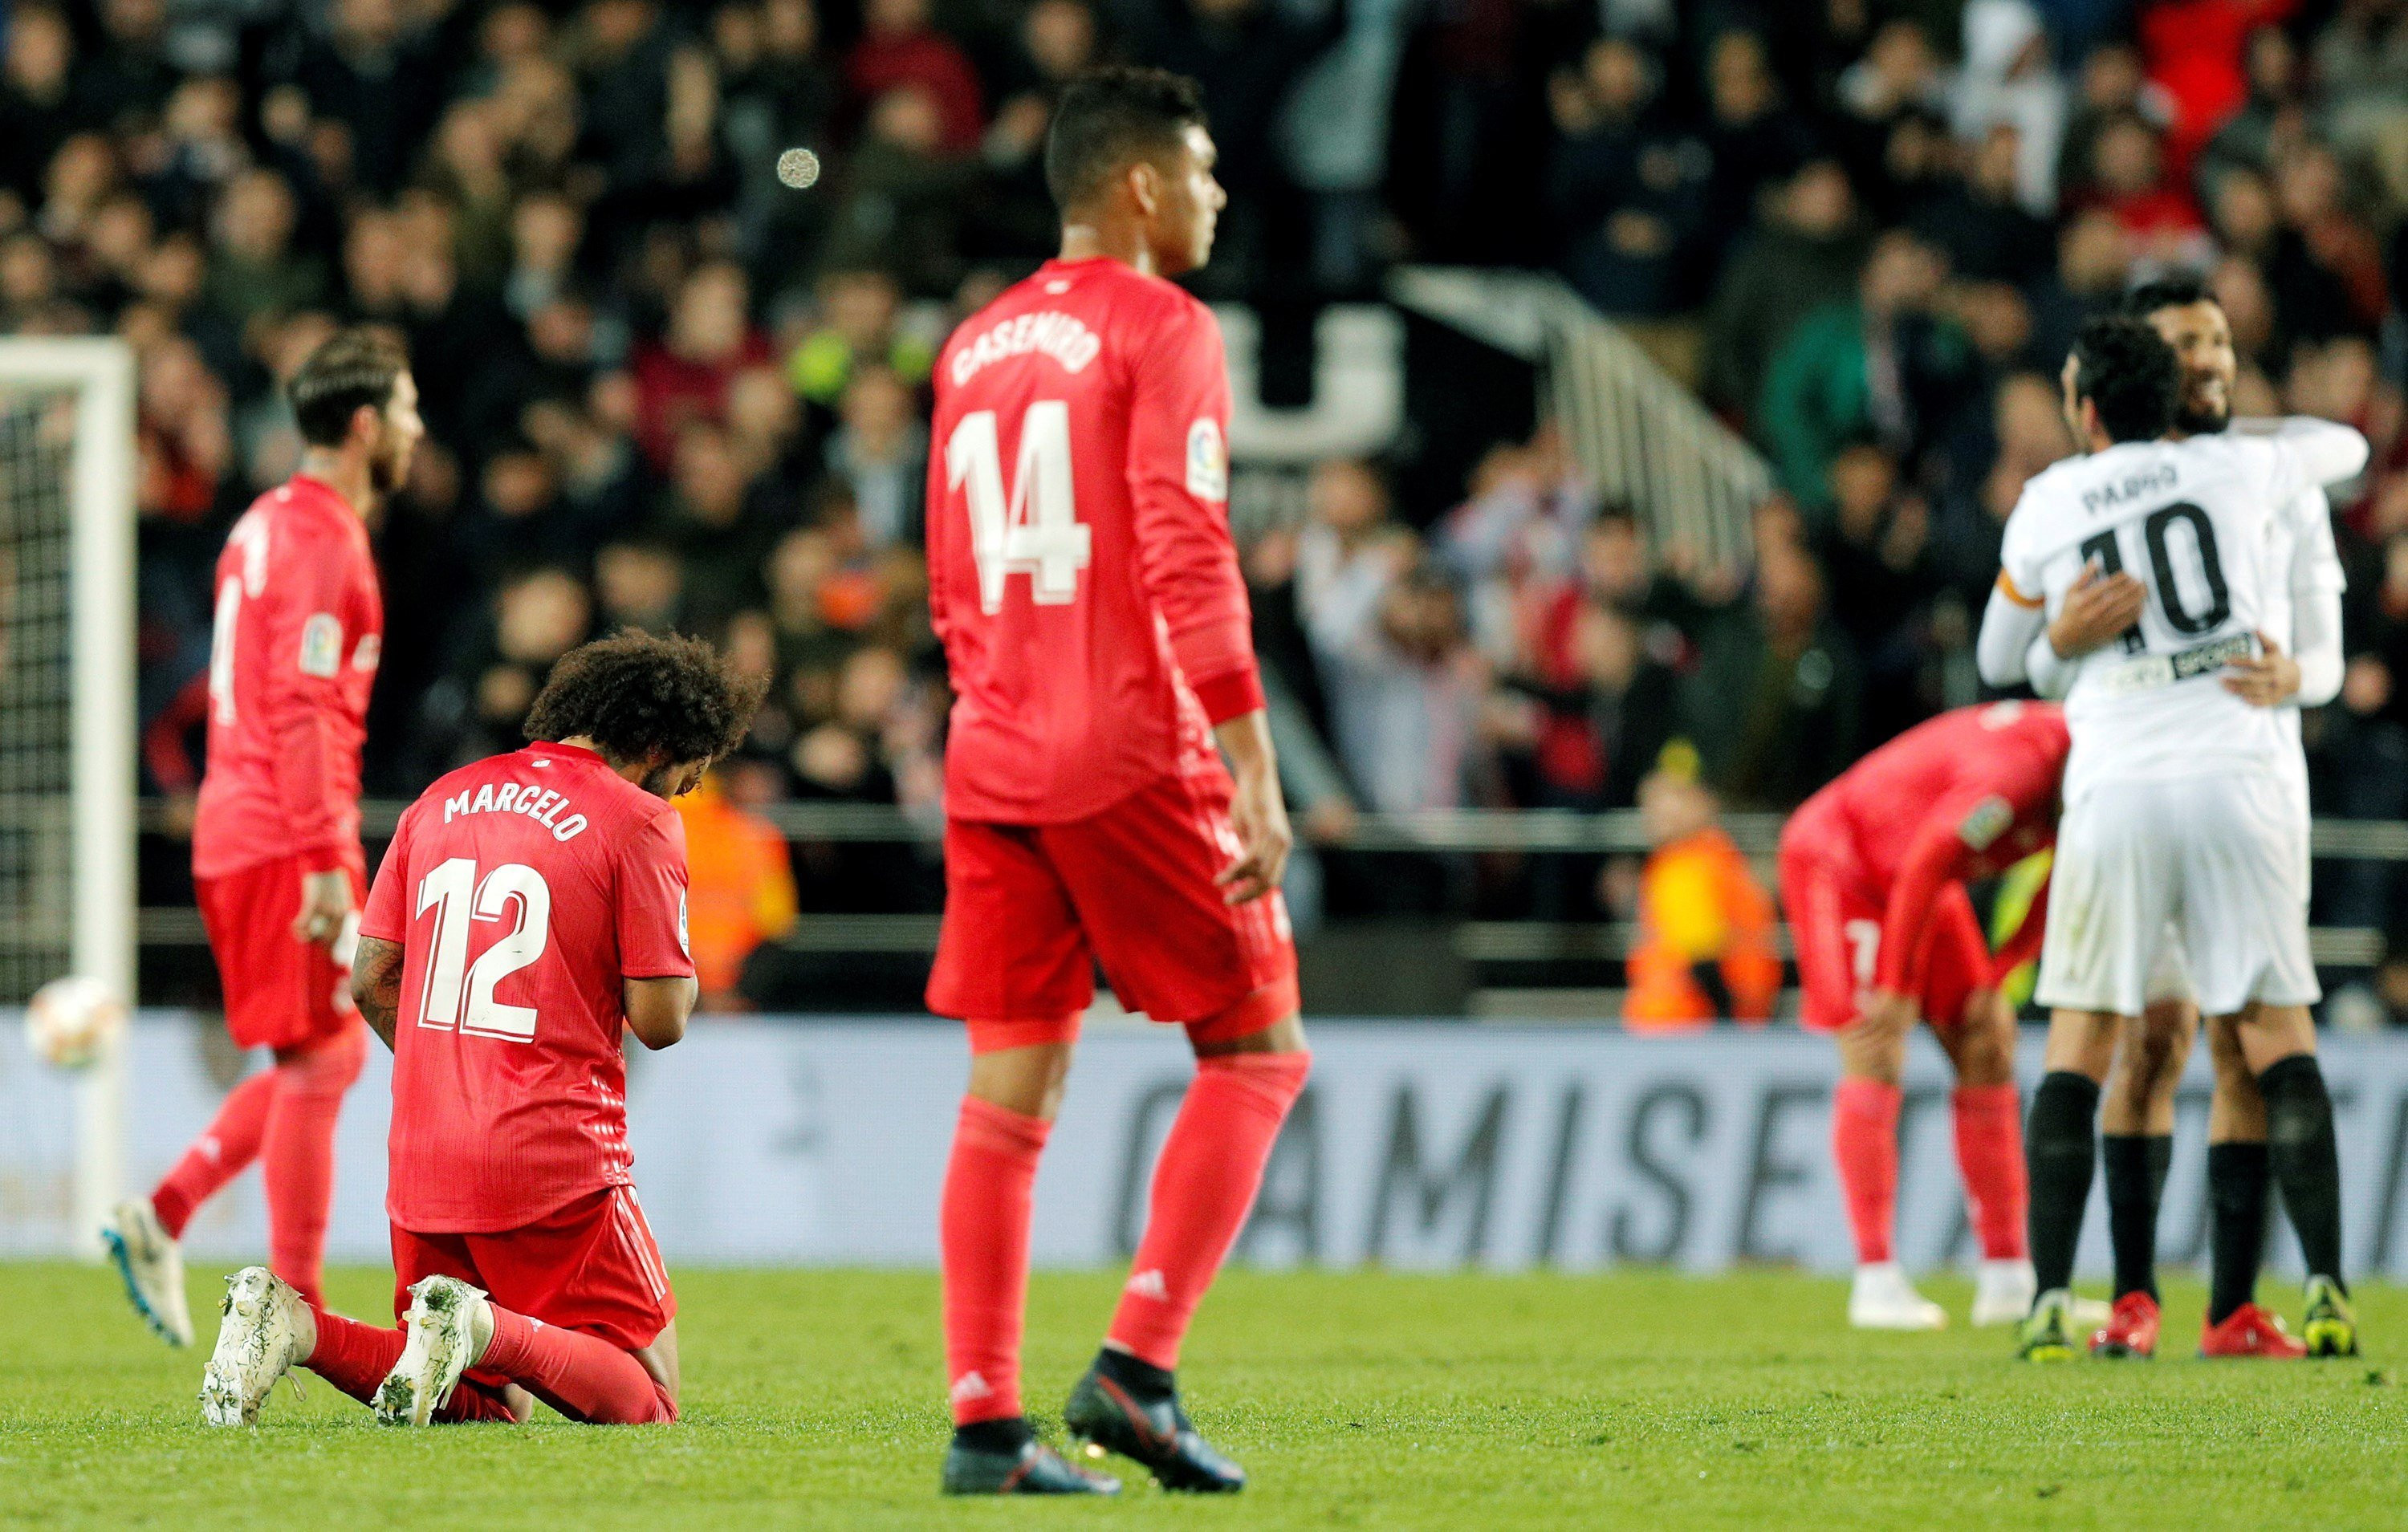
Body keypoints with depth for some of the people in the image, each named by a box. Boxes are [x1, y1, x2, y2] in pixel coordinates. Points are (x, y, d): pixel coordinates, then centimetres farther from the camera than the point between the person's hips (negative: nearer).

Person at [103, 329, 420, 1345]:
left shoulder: (270, 524, 16)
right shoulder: (324, 542, -15)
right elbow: (301, 708, -21)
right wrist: (326, 861, -22)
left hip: (238, 831, 10)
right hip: (288, 840, -10)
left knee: (330, 1054, 15)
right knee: (320, 1060, -5)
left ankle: (161, 1218, 10)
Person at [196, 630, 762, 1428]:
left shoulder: (444, 798, 14)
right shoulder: (638, 821, -5)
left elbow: (371, 980, 14)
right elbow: (659, 1021, -8)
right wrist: (681, 971, 14)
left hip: (424, 1160, 6)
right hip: (557, 1165, -6)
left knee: (487, 1404, 16)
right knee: (645, 1395, 2)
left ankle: (297, 1324, -8)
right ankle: (484, 1327, -26)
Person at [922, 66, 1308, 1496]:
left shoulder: (976, 347, 17)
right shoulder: (1161, 331, -6)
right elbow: (1188, 563, -15)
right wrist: (1256, 774, -16)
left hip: (995, 762, 7)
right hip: (1135, 760, -7)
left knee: (1010, 1094, 5)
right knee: (1259, 1052, 4)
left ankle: (985, 1418, -1)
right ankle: (1137, 1364, -7)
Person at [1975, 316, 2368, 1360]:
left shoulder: (2047, 508, 7)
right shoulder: (2241, 470, 7)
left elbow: (2000, 660, 21)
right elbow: (2345, 445, 30)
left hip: (2115, 789, 0)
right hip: (2237, 776, 0)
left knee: (2080, 1040, 6)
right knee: (2277, 1031, 5)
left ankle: (2050, 1299, -3)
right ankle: (2326, 1285, -6)